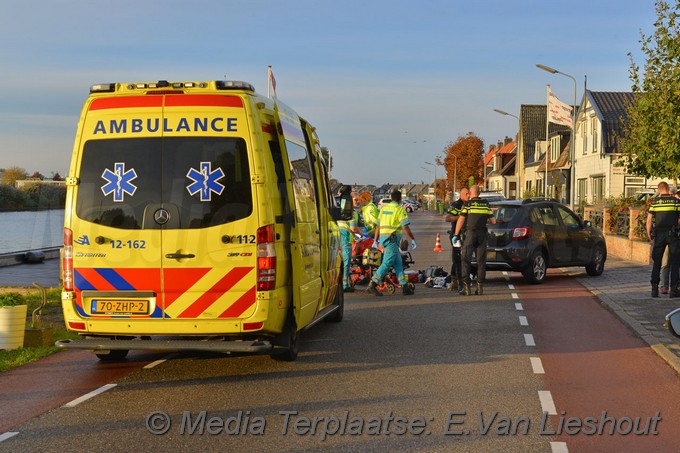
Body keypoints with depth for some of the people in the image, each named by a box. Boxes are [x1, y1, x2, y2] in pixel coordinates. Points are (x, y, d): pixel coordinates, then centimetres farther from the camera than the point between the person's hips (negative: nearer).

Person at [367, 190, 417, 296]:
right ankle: (372, 285, -14)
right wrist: (413, 239, -3)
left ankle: (405, 286, 10)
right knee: (387, 263, -9)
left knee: (398, 263, 11)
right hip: (392, 238, -8)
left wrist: (376, 240, 22)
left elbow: (378, 226, 16)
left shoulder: (383, 208, 15)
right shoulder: (399, 209, -6)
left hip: (383, 237, 8)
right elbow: (405, 227, -12)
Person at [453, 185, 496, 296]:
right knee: (481, 261, 7)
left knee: (466, 260, 0)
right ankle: (480, 286, 3)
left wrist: (456, 235, -2)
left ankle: (466, 287, -8)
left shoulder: (467, 204, -3)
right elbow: (493, 221, 10)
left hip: (470, 234, -3)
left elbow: (460, 220, -8)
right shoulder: (486, 204, 8)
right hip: (482, 235, 3)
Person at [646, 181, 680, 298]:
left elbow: (649, 220, -1)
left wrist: (649, 234, 7)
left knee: (656, 263, 9)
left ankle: (654, 289, 6)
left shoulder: (654, 202, 2)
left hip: (659, 235, 1)